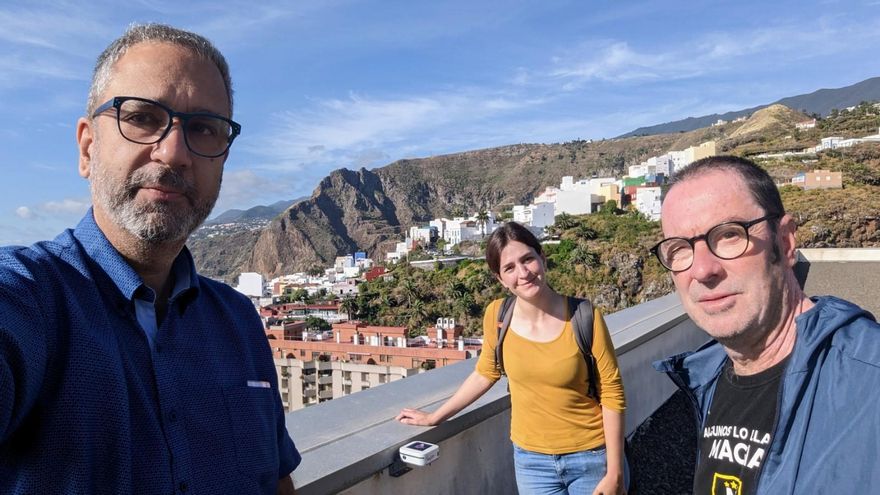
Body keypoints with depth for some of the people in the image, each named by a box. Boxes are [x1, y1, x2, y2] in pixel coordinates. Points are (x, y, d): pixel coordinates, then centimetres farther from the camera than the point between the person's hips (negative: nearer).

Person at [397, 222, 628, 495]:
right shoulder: (497, 316, -10)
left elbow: (612, 394, -11)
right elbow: (485, 374, 6)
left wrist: (614, 473, -10)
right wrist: (434, 417, 12)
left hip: (591, 456, -2)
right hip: (532, 460, 2)